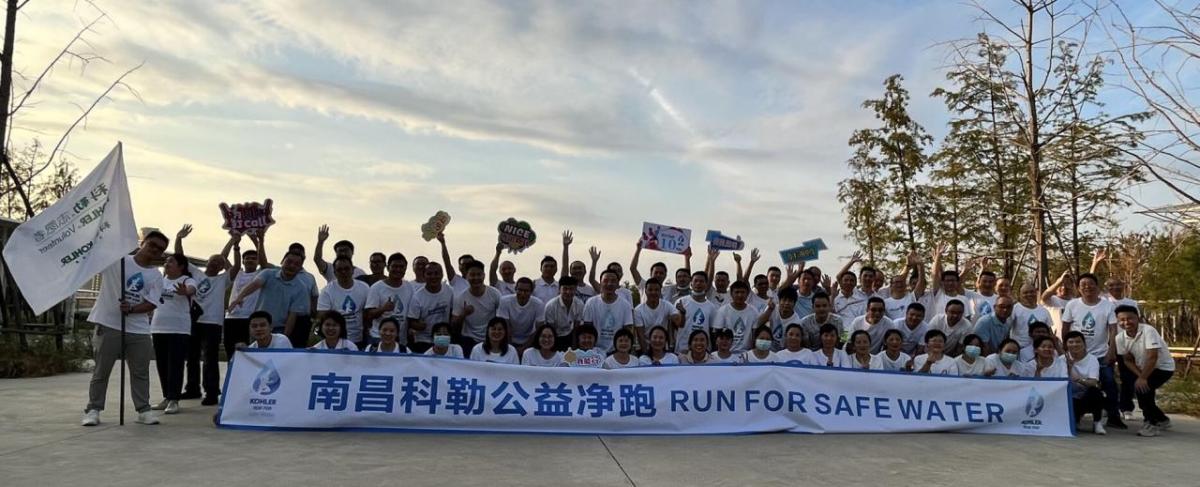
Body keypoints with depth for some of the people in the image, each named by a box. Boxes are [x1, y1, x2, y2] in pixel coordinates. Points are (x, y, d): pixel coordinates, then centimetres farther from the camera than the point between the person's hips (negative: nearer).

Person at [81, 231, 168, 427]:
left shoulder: (156, 276, 6)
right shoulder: (116, 259, 0)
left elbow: (151, 304, -3)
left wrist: (131, 309, -20)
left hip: (139, 330, 3)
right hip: (108, 325, -3)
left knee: (140, 372, 8)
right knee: (101, 370, 5)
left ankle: (143, 409, 16)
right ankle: (93, 409, 15)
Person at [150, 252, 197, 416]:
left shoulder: (187, 280, -9)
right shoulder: (160, 279, 12)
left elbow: (191, 290, -33)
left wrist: (185, 292, -53)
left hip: (179, 329, -6)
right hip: (158, 328, 7)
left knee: (175, 364, -5)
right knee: (162, 364, 11)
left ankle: (174, 399, -2)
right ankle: (166, 397, 21)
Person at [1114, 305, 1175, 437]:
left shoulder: (1148, 331, -28)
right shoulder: (1120, 337, -11)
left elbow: (1152, 357, -30)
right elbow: (1128, 360, -3)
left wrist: (1142, 378, -28)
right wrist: (1140, 376, -19)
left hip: (1163, 367, -6)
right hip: (1143, 368, 6)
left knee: (1142, 387, -24)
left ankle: (1153, 423, -6)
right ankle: (1161, 420, 27)